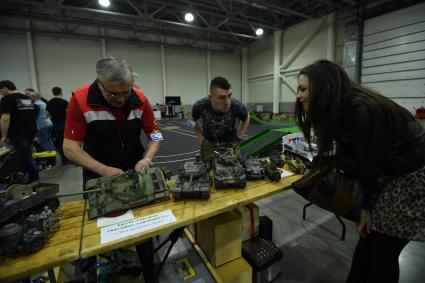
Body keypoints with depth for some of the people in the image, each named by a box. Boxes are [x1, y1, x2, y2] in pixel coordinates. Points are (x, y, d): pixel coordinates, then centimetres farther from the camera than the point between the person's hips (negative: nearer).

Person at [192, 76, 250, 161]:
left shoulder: (237, 106, -28)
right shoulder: (200, 106, -27)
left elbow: (246, 118, -3)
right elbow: (194, 122, -3)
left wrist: (239, 138, -5)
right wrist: (201, 140, -4)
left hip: (231, 144, 0)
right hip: (209, 144, 1)